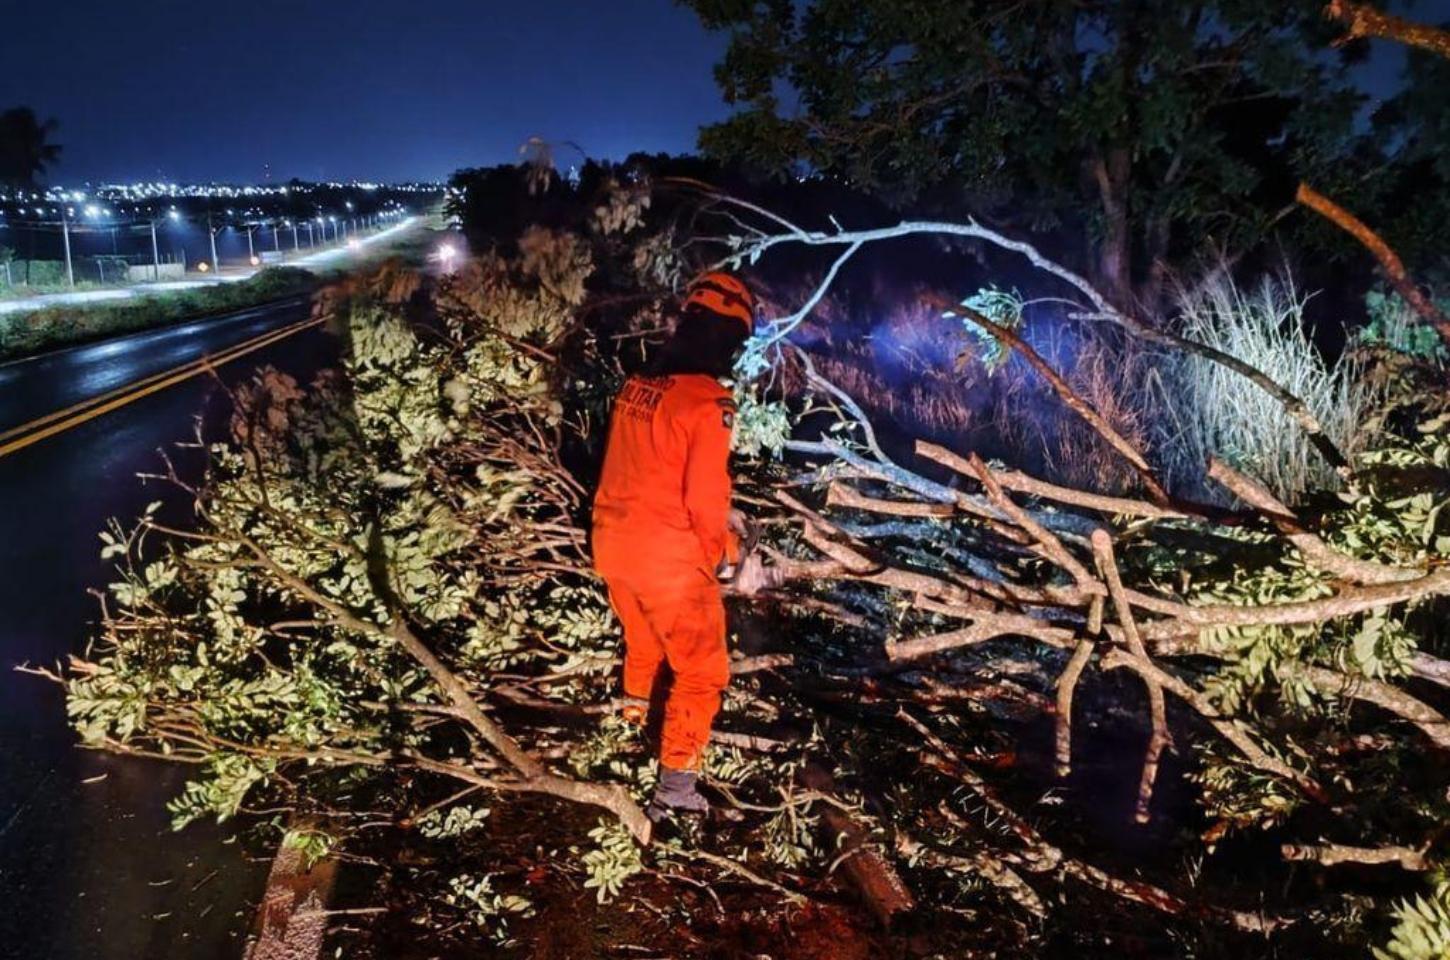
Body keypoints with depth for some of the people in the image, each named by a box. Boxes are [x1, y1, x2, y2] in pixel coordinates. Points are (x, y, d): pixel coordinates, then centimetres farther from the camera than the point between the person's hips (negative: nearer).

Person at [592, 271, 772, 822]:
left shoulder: (637, 386, 3)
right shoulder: (708, 402, -19)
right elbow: (706, 499, -20)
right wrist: (731, 560, -3)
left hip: (614, 545, 7)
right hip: (670, 558, -7)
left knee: (642, 634, 33)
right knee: (701, 672, 9)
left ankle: (635, 712, 57)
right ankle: (674, 788, 11)